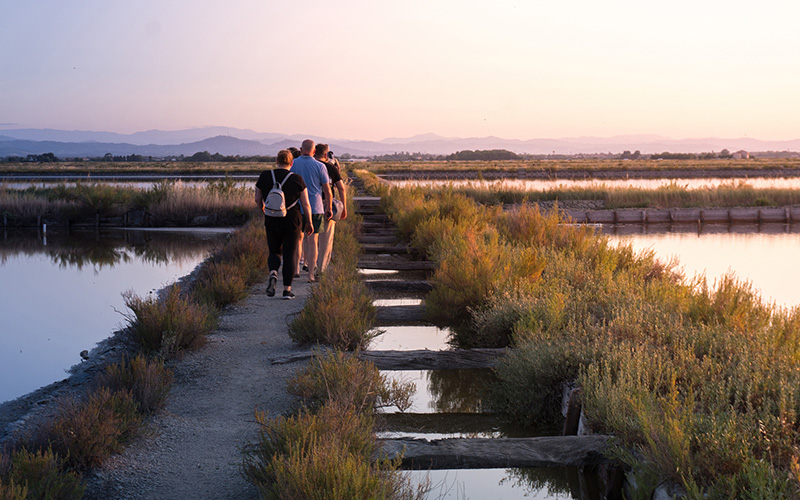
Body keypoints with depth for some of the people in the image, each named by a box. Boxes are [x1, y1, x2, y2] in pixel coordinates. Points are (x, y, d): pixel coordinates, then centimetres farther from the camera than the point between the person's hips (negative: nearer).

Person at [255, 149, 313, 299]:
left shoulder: (264, 176, -2)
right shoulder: (297, 179, -7)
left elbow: (258, 199, 5)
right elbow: (306, 204, -5)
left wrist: (263, 210, 25)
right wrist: (309, 222, 7)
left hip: (272, 221, 2)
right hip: (292, 221, -2)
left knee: (274, 252, 17)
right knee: (290, 255, 6)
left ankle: (273, 274, -12)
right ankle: (287, 289, 2)